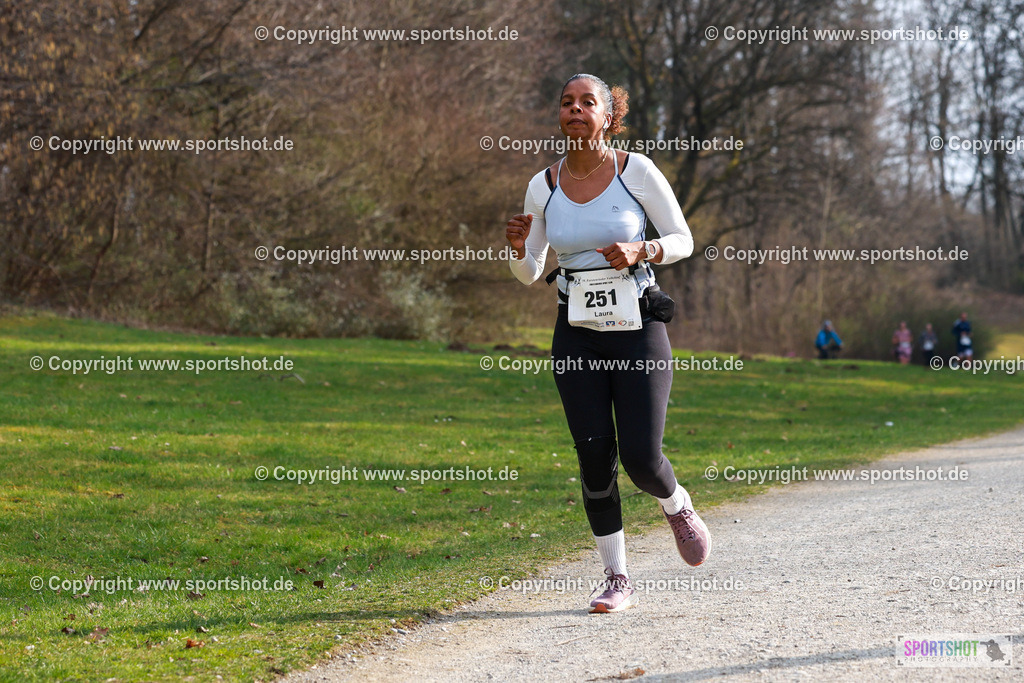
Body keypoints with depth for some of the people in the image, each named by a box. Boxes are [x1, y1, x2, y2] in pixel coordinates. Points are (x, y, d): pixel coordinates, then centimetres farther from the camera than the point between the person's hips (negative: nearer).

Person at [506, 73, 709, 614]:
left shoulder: (637, 172, -5)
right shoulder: (543, 187, 3)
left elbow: (683, 240, 2)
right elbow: (527, 274, 9)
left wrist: (639, 252, -17)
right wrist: (517, 246, -13)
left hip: (638, 329, -2)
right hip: (576, 335, 3)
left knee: (641, 457, -9)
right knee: (595, 457, -3)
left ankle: (678, 509, 27)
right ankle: (617, 579, 11)